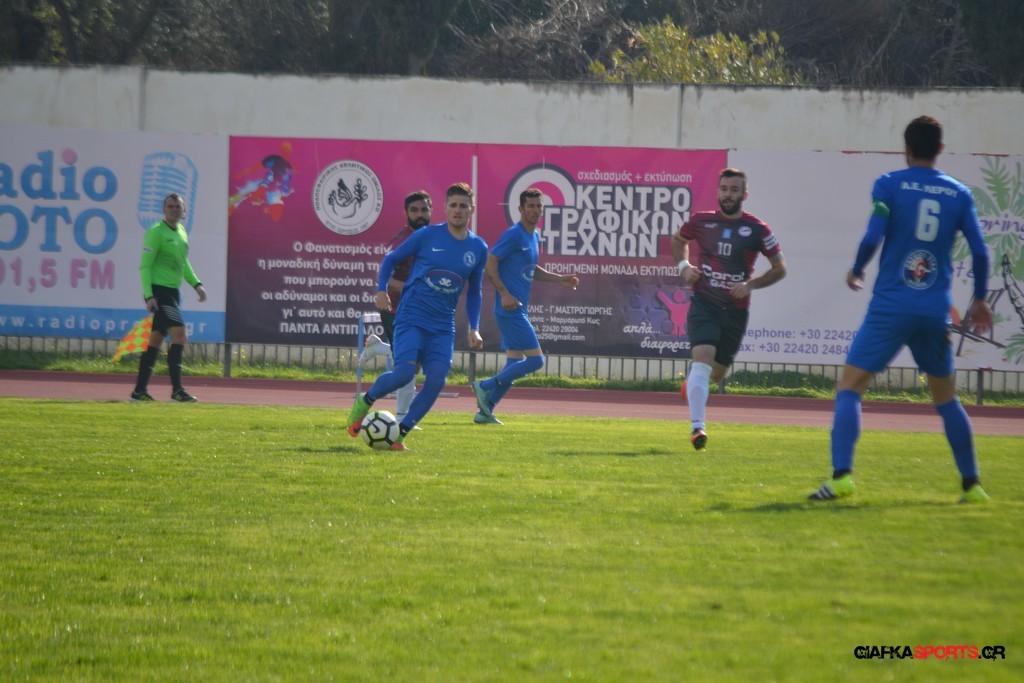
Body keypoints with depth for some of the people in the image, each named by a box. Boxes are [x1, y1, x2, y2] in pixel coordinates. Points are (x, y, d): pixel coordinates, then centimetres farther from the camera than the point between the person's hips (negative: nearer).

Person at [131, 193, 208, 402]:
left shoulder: (181, 231, 14)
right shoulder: (156, 232, -10)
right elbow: (145, 265, -12)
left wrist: (196, 284, 16)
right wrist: (149, 295, -19)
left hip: (172, 291, 9)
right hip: (158, 291, -9)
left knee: (156, 338, 9)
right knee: (179, 334, -16)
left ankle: (140, 390, 14)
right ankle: (177, 390, -16)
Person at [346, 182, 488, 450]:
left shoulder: (478, 248, 7)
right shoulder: (427, 235, -3)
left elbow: (474, 290, 19)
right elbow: (391, 259, 8)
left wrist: (474, 328, 10)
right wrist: (381, 290, -7)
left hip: (443, 326, 4)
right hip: (411, 317, -4)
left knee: (436, 380, -13)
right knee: (404, 373, -21)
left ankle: (399, 434, 1)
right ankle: (364, 402, 9)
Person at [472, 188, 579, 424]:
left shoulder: (534, 237, 17)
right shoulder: (513, 235, -12)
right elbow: (489, 264, -16)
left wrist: (560, 279, 21)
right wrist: (504, 294, -24)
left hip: (517, 310, 10)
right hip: (510, 309, -10)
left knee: (515, 365, 10)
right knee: (535, 360, -11)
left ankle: (485, 411, 13)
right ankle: (485, 386, -3)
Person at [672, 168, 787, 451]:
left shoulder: (757, 230, -4)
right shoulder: (701, 221, 0)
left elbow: (780, 268, 3)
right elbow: (678, 240, 22)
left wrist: (750, 284, -11)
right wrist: (684, 265, 2)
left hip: (736, 309, 1)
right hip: (704, 303, -1)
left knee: (717, 373, 13)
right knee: (703, 358, -23)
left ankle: (693, 382, 50)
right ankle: (697, 427, -26)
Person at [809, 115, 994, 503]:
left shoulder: (889, 185, -2)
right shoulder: (959, 194, 7)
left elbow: (873, 237, -12)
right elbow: (979, 251, 4)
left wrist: (856, 271, 7)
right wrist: (980, 300, 18)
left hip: (890, 307, -3)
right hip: (936, 311, 3)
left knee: (849, 388, -2)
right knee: (946, 399, 18)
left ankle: (841, 475, -19)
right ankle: (971, 484, 21)